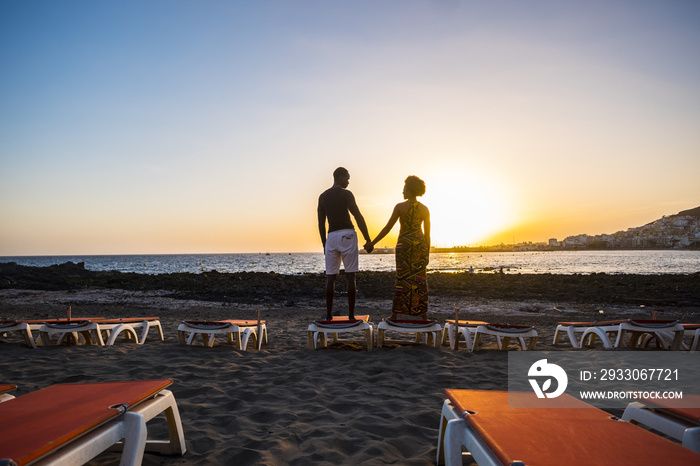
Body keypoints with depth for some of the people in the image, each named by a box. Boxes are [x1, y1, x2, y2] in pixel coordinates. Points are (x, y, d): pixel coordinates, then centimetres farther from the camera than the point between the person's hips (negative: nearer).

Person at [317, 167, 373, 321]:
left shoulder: (322, 196, 13)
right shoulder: (346, 194, -3)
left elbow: (321, 223, 14)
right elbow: (358, 217, -8)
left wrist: (324, 243, 21)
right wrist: (368, 240, -6)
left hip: (331, 236, 5)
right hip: (347, 234, -4)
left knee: (330, 276, 6)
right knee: (350, 276, -2)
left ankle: (328, 315, 5)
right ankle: (351, 315, -2)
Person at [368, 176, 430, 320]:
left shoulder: (400, 207, -7)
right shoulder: (425, 209, 2)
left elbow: (388, 228, -7)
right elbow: (427, 233, 4)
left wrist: (373, 242, 1)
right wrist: (427, 253, 12)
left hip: (404, 243, -2)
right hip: (420, 244, 2)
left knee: (402, 278, 2)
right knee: (420, 279, 6)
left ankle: (395, 315, 4)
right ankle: (423, 315, 8)